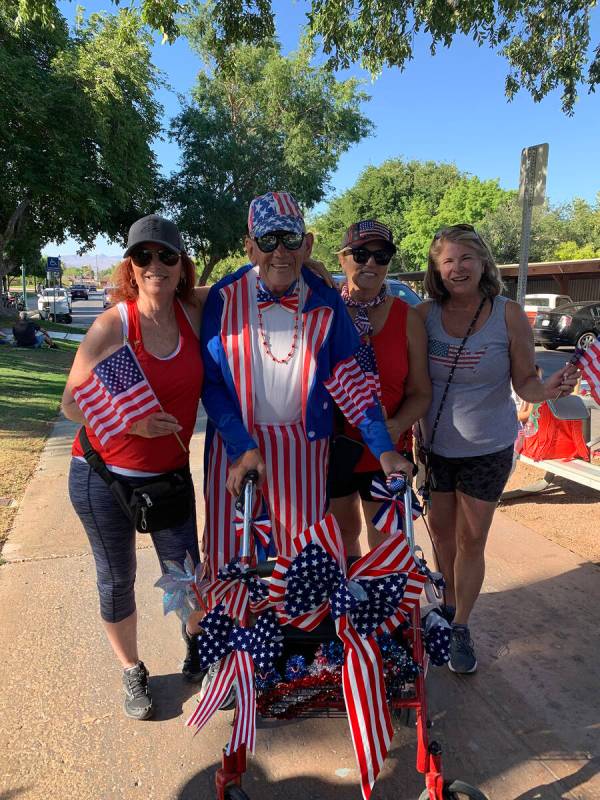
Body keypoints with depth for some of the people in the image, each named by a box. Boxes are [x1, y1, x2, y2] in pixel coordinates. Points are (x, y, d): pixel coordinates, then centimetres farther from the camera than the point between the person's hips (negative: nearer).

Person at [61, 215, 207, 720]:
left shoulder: (193, 311, -6)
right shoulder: (112, 324, -15)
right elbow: (72, 403, -11)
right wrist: (131, 422, -25)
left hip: (170, 473, 3)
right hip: (105, 477, -2)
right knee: (117, 582, 13)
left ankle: (196, 645, 40)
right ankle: (132, 672, 38)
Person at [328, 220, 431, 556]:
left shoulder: (408, 319, -2)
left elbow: (421, 393, -1)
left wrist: (397, 425, -20)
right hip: (331, 451, 1)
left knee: (384, 541, 9)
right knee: (344, 532, 21)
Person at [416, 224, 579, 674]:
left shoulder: (509, 315, -10)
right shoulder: (425, 315, -7)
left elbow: (524, 381, -6)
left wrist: (547, 390, -28)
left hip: (487, 449, -2)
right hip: (435, 445, 2)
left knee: (471, 540, 7)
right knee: (441, 530, 16)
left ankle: (461, 628, 27)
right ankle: (451, 602, 42)